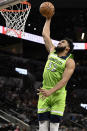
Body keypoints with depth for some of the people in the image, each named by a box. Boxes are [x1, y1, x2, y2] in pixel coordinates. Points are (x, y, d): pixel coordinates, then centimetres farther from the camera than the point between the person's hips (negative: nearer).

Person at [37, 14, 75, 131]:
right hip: (44, 93, 5)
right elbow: (45, 34, 22)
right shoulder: (52, 51, 14)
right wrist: (48, 19, 24)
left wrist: (50, 91, -28)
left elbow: (64, 80, -16)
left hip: (58, 95, -5)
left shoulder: (70, 62, -5)